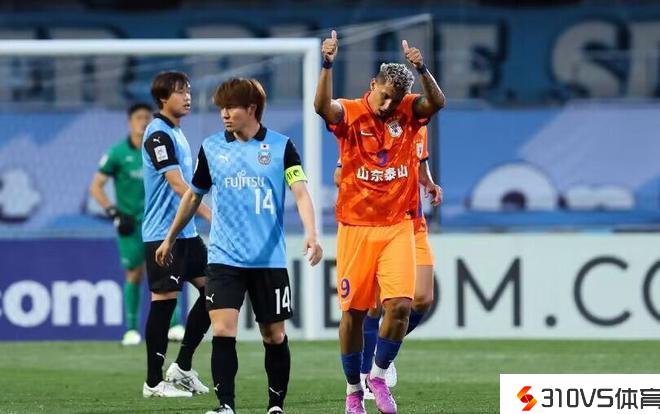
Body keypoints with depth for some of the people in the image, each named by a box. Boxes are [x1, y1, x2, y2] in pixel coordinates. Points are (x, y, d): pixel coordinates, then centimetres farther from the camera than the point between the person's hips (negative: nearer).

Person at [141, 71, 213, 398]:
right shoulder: (158, 135, -14)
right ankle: (153, 382, 2)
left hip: (186, 232, 9)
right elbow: (178, 185, -22)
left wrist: (205, 218, 21)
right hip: (163, 234, -9)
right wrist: (210, 215, -28)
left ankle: (182, 367, 15)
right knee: (164, 300, -6)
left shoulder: (176, 134, 15)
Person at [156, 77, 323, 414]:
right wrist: (170, 239, 25)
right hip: (224, 258, 1)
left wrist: (311, 234, -27)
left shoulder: (281, 146, -2)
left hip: (269, 259, -1)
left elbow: (300, 193, -10)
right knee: (223, 331, -14)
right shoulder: (211, 147, 6)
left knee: (275, 336, 7)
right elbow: (193, 196, 18)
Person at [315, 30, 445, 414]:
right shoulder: (350, 114, -5)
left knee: (401, 304, -12)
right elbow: (323, 106, -26)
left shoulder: (407, 113, 1)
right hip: (356, 227, -1)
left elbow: (438, 101, -18)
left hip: (397, 226, 1)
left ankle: (380, 374, 10)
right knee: (353, 311, 3)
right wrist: (328, 65, -41)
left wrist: (422, 69, -35)